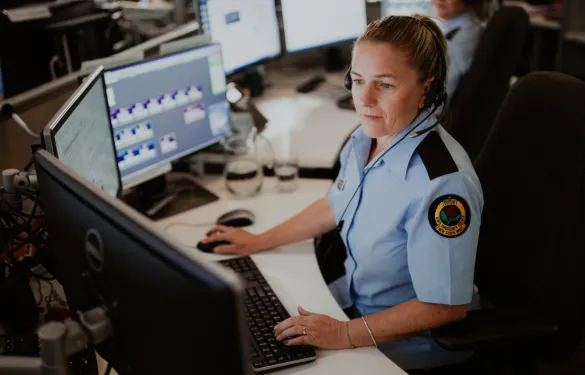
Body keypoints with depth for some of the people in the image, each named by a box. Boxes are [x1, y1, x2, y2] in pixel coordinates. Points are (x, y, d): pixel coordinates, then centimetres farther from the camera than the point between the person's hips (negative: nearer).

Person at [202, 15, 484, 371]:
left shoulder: (442, 182, -32)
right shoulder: (368, 137, -7)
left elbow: (446, 307, -25)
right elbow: (337, 206, 11)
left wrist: (345, 335, -26)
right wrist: (259, 241, 12)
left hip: (409, 341, -6)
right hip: (354, 299, 7)